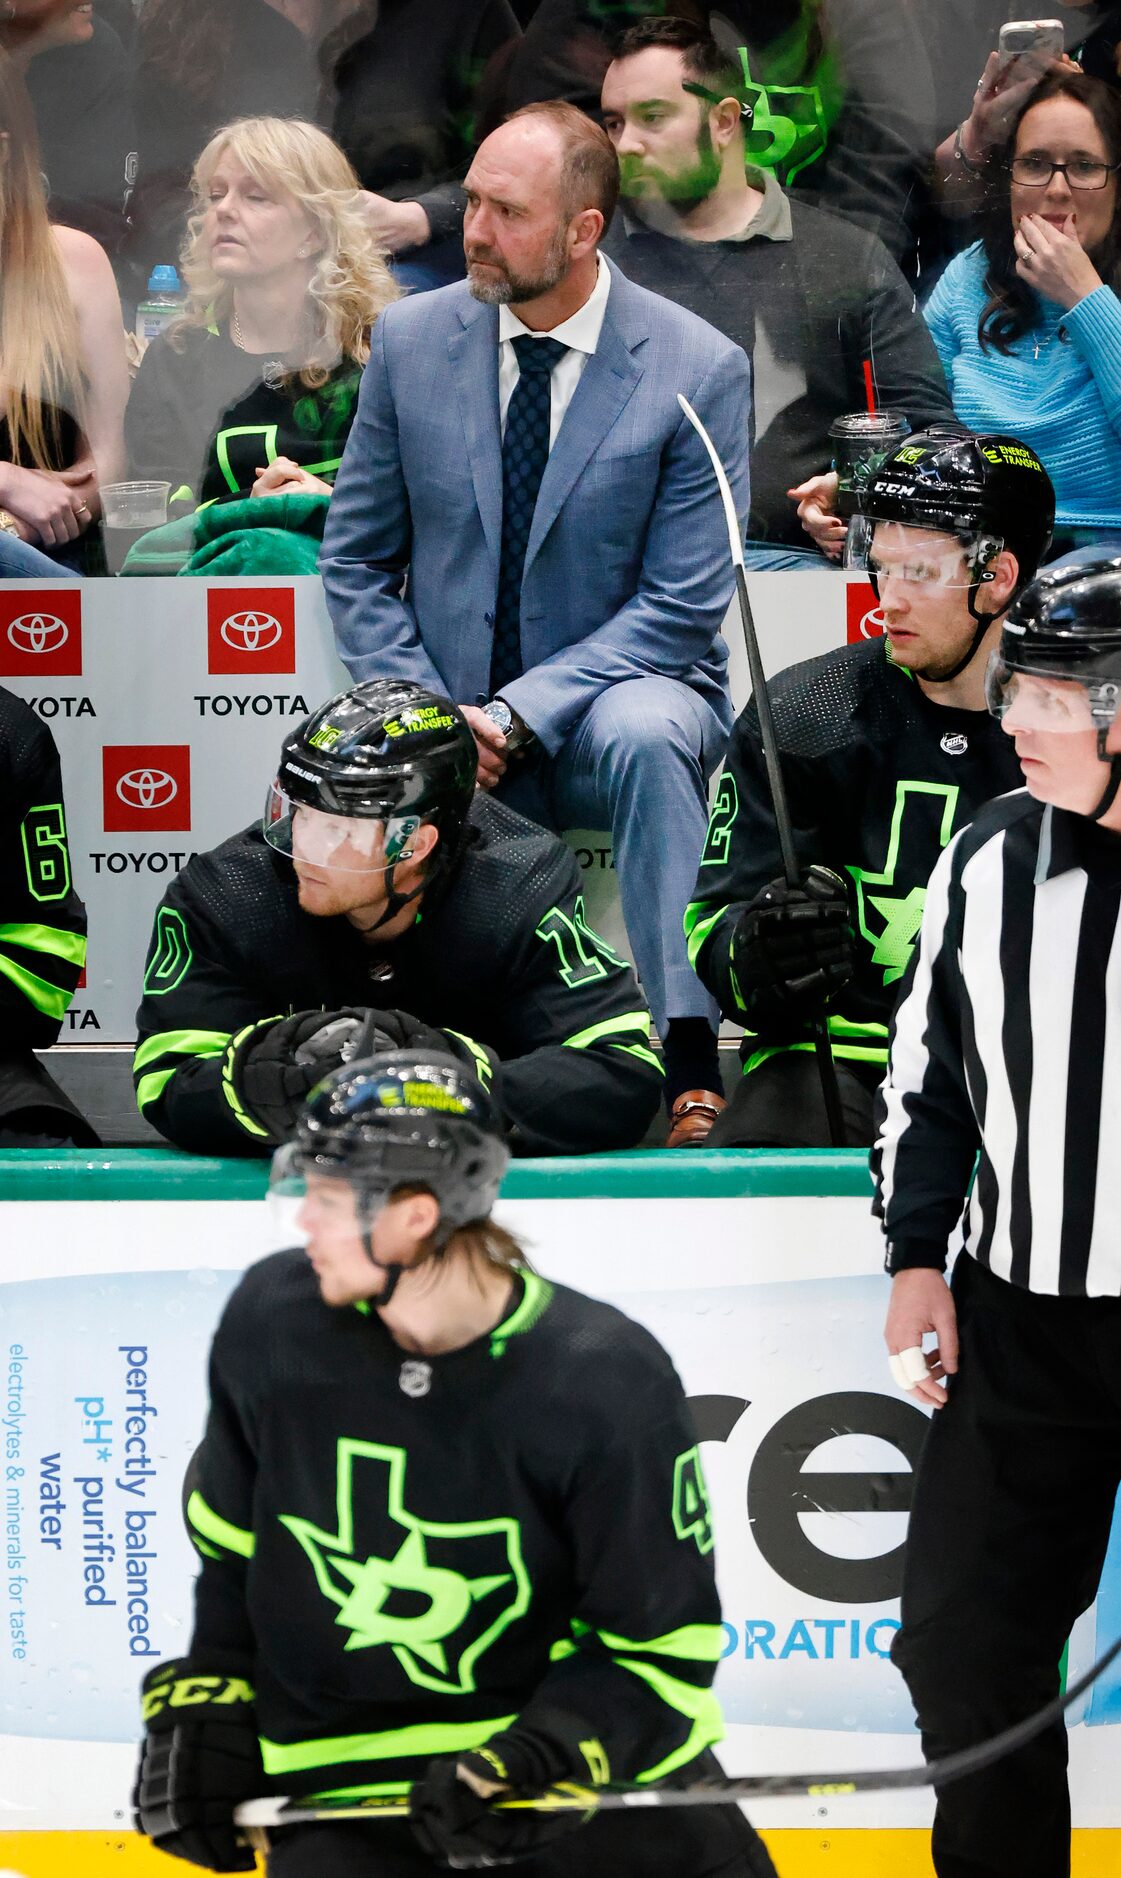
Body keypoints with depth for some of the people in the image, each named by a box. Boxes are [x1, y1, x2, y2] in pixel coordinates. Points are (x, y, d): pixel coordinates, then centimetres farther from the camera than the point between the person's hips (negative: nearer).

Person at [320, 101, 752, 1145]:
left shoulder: (698, 372, -9)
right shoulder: (412, 340, 1)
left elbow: (682, 608, -10)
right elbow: (356, 560, 8)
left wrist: (516, 715, -20)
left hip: (621, 693, -3)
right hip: (448, 718, 3)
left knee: (646, 735, -38)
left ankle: (692, 1061, -33)